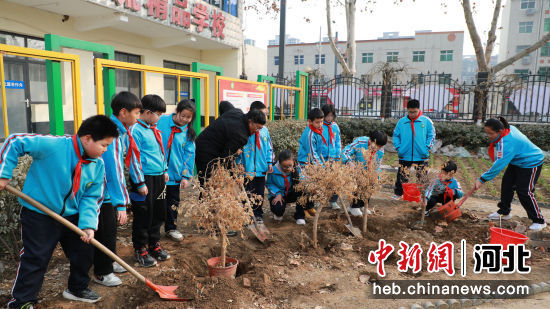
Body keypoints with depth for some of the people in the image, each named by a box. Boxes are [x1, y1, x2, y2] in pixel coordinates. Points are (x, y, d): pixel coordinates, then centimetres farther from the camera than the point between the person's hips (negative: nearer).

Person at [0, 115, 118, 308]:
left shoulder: (98, 165, -7)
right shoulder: (53, 146, -24)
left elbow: (92, 197, -4)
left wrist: (88, 223, -17)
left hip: (72, 216, 6)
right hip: (39, 215, -5)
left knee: (84, 254, 14)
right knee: (35, 260, 4)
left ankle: (77, 289, 38)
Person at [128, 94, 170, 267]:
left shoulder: (154, 129, 13)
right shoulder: (136, 131, -14)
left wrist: (164, 170, 22)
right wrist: (140, 183, -17)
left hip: (158, 178, 9)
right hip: (145, 179, -9)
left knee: (158, 213, 16)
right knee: (143, 215, 2)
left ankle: (154, 245, 32)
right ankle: (140, 250, 19)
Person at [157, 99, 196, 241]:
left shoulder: (188, 132, 2)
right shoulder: (161, 121, -6)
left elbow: (189, 154, 2)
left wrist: (185, 176, -2)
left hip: (174, 173, 2)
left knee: (173, 202, 13)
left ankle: (171, 228, 31)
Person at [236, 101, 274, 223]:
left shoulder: (264, 130, 7)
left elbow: (269, 148, 15)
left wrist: (270, 162, 7)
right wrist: (239, 163, -7)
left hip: (261, 169, 5)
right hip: (247, 169, -5)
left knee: (260, 193, 13)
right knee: (247, 193, 0)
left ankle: (258, 214, 26)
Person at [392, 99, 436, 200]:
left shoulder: (426, 121, 0)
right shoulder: (401, 122, 2)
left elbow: (431, 135, 4)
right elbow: (396, 135, 9)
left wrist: (427, 147, -6)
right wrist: (398, 147, -2)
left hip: (421, 156, 0)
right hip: (404, 155, 1)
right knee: (401, 175, 6)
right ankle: (398, 193, 21)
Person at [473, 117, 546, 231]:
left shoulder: (507, 143, -38)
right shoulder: (508, 128, -10)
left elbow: (499, 165, -38)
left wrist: (482, 179, -36)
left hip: (531, 163, -10)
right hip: (517, 161, 10)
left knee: (524, 192, -9)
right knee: (506, 185, 9)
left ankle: (539, 221, 6)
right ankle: (504, 212, 23)